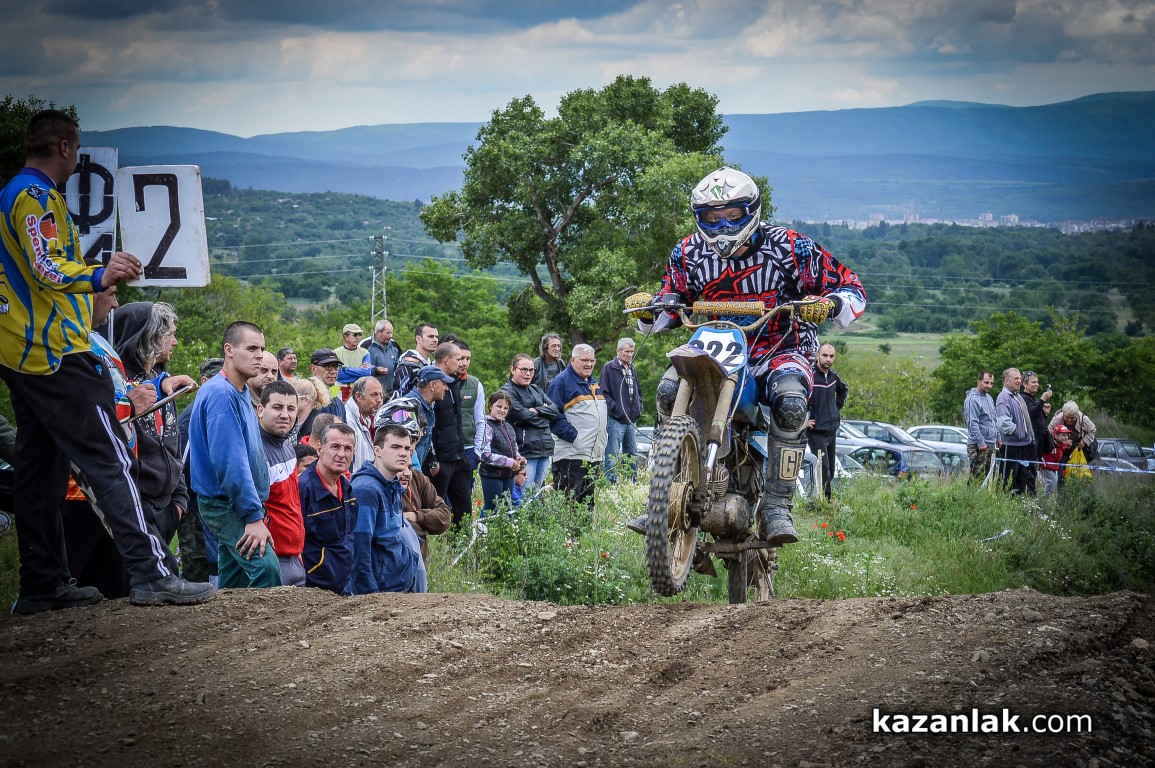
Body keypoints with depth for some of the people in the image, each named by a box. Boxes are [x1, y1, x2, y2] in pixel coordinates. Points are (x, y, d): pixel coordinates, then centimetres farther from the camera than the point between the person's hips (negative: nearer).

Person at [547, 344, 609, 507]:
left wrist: (602, 438, 16)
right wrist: (573, 437, -20)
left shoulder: (594, 383, 20)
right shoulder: (562, 381, -6)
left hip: (596, 455, 8)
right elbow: (554, 415, -14)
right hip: (572, 455, -8)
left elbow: (603, 413, 30)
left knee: (589, 501, 12)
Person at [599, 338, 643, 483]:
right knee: (613, 455, -8)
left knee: (632, 455, 12)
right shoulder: (609, 368, -6)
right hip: (616, 420, -8)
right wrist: (615, 408, -15)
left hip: (631, 420, 8)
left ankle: (633, 482, 19)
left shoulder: (631, 369, 17)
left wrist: (638, 408, 13)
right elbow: (603, 392, -10)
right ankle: (611, 481, -7)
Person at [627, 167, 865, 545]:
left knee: (790, 404, -36)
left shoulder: (790, 247, -9)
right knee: (669, 391, -25)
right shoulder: (688, 254, 1)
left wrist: (826, 305, -30)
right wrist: (647, 309, -11)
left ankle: (777, 505, -25)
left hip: (781, 349, -3)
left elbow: (852, 290, -6)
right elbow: (670, 307, 13)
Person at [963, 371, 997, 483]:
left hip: (990, 444, 10)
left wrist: (997, 437, 19)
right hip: (978, 446, -10)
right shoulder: (972, 399, -14)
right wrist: (980, 442, -22)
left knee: (986, 476, 12)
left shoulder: (989, 398, 16)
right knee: (978, 478, -11)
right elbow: (972, 423, -19)